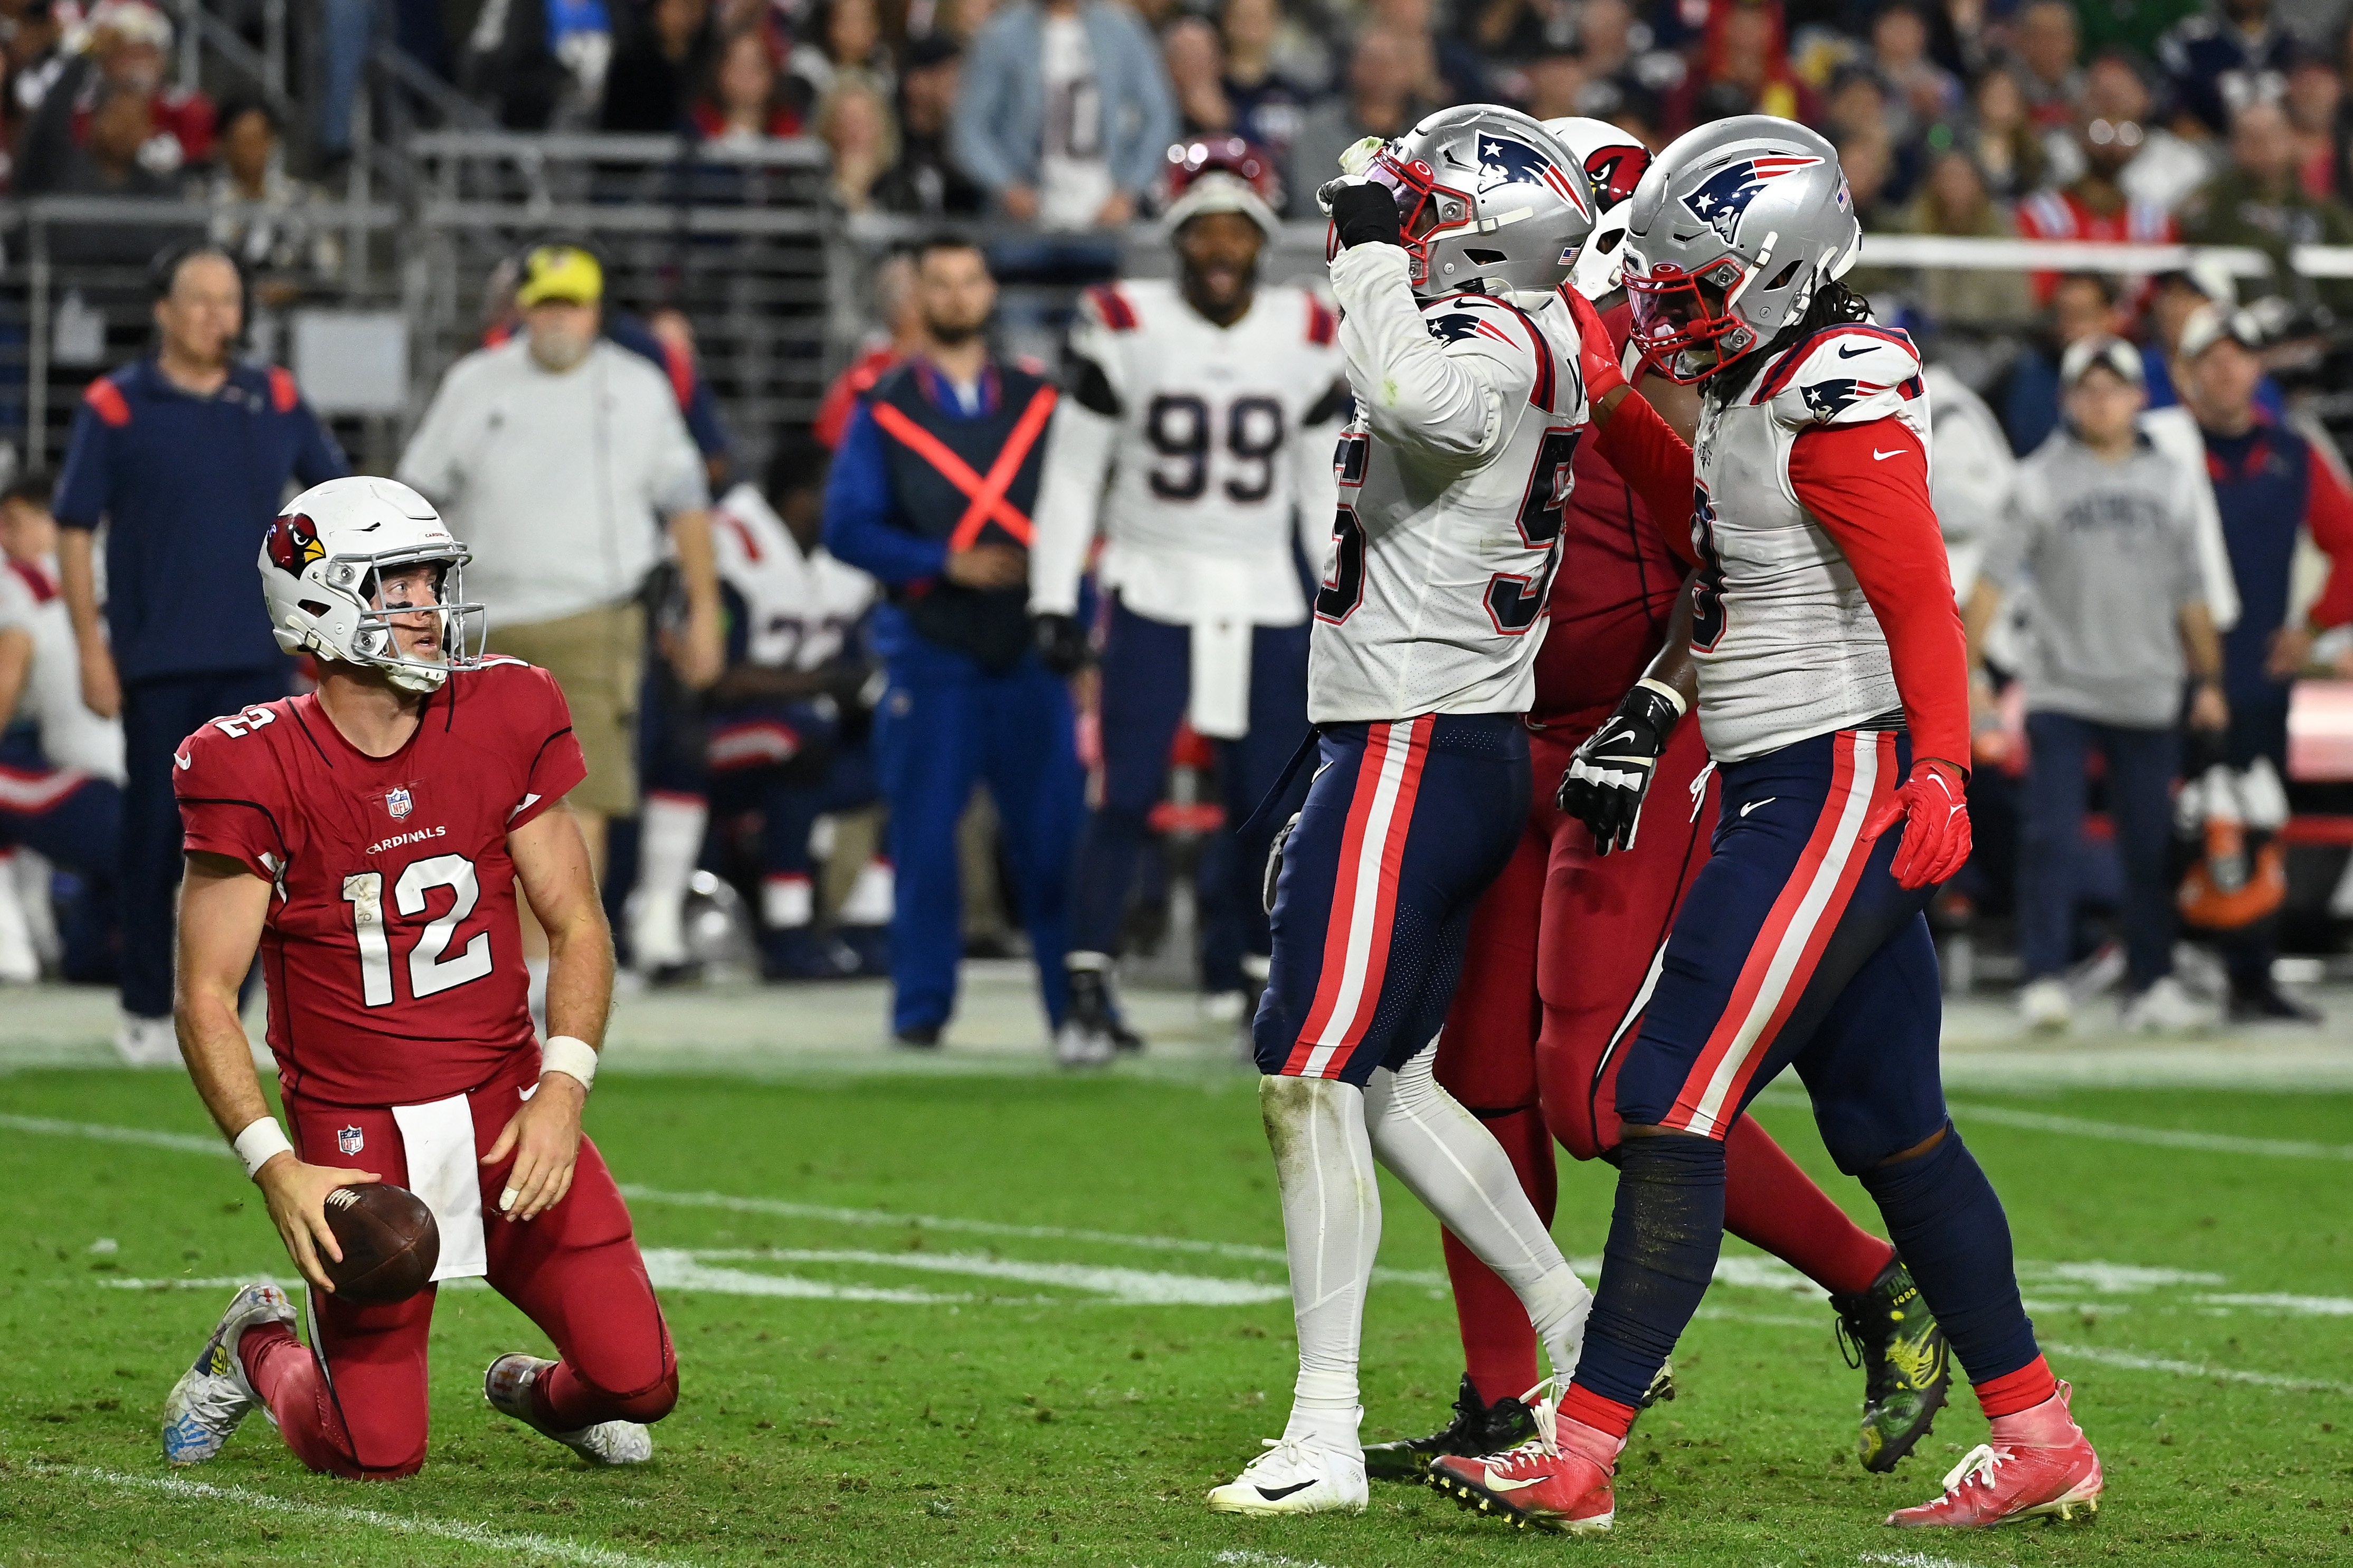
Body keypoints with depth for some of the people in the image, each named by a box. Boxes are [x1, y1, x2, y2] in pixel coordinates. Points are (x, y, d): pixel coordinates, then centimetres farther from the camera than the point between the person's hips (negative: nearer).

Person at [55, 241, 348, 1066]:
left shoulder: (276, 402, 7)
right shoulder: (115, 407, -2)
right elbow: (75, 531, 0)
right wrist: (91, 649, -6)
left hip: (257, 658, 2)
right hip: (157, 663, -2)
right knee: (156, 835, 4)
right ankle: (147, 1010, 14)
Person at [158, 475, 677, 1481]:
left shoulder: (504, 725, -2)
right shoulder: (260, 770, -12)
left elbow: (577, 927, 2)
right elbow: (206, 999, -10)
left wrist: (562, 1093, -13)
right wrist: (277, 1170, -21)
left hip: (506, 1109, 3)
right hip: (357, 1134, -3)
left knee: (638, 1381, -6)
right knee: (376, 1456, -6)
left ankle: (538, 1391, 31)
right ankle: (259, 1349, 28)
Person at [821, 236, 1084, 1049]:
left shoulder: (1039, 403, 12)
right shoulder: (885, 410, 6)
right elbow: (847, 526, 0)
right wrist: (945, 563, -12)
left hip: (1030, 651, 1)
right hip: (931, 652, -1)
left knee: (1053, 832, -3)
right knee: (925, 836, -2)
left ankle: (1077, 1004, 2)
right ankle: (921, 1005, 6)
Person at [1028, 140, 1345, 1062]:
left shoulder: (1307, 338, 4)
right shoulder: (1123, 328, -5)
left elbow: (1326, 484, 12)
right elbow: (1072, 470, 0)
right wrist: (1053, 600, -4)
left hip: (1266, 601, 3)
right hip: (1151, 589, -3)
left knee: (1271, 803, 2)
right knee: (1127, 795, -9)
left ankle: (1259, 980, 19)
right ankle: (1089, 996, -5)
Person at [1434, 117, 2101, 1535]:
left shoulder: (1839, 400, -15)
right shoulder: (1757, 396, 14)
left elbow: (1921, 598, -20)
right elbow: (1716, 520, 32)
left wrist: (1940, 771, -28)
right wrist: (1613, 410, 22)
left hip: (1841, 788, -10)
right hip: (1794, 793, 10)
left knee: (1672, 1108, -11)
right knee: (1891, 1129, 13)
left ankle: (1580, 1455, -10)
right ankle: (2041, 1442, 20)